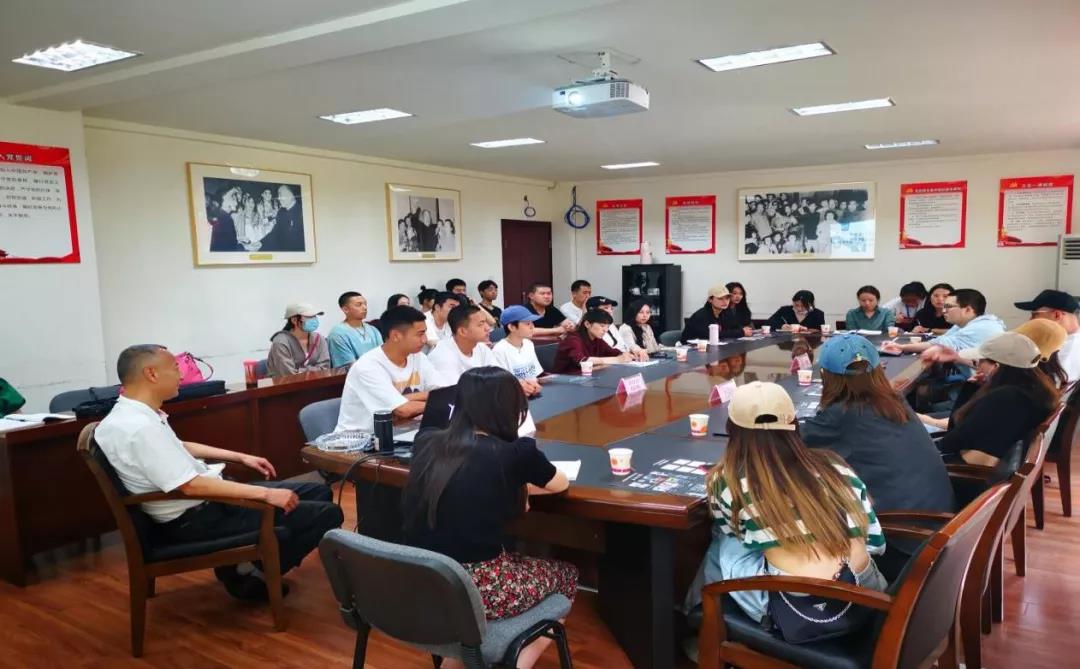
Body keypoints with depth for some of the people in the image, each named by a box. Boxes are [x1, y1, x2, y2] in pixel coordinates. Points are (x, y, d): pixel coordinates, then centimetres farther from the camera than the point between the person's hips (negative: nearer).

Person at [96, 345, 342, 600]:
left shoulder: (135, 414, 7)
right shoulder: (138, 427, -26)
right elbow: (191, 486, -29)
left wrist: (241, 457, 19)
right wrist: (266, 493, -25)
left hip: (205, 502, 10)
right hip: (194, 519, -10)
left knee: (319, 493, 10)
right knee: (326, 514, -14)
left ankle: (248, 560, 10)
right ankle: (251, 573, 4)